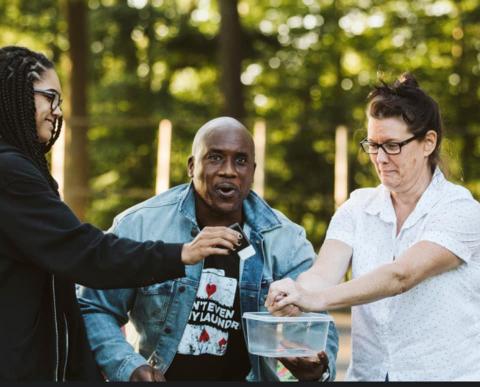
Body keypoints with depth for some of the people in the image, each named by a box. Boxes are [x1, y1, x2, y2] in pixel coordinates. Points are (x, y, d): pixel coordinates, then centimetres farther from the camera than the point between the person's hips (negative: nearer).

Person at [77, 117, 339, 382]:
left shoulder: (285, 241, 0)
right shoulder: (140, 226, -4)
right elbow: (93, 308, 1)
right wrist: (127, 368, -15)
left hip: (247, 375, 1)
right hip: (160, 374, -1)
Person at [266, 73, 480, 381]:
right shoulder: (358, 208, 7)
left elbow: (401, 275, -20)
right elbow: (323, 274, -7)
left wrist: (318, 299, -32)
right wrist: (291, 300, -29)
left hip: (448, 372, -2)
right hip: (368, 373, 2)